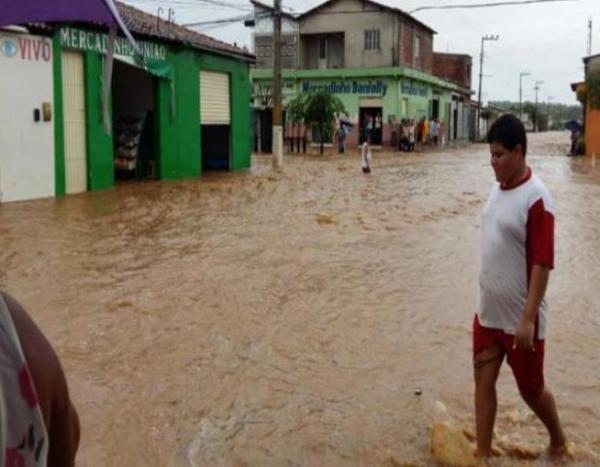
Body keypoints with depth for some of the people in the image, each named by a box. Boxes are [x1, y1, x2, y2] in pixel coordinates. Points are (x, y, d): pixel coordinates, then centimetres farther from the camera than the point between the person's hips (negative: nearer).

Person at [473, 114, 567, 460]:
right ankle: (483, 455, 19)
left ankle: (559, 442, 38)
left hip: (519, 318, -7)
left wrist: (528, 318, -25)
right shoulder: (497, 189, 5)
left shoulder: (536, 198, -20)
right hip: (488, 312, 7)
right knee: (484, 382, 8)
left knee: (531, 390, 12)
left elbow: (543, 263, -22)